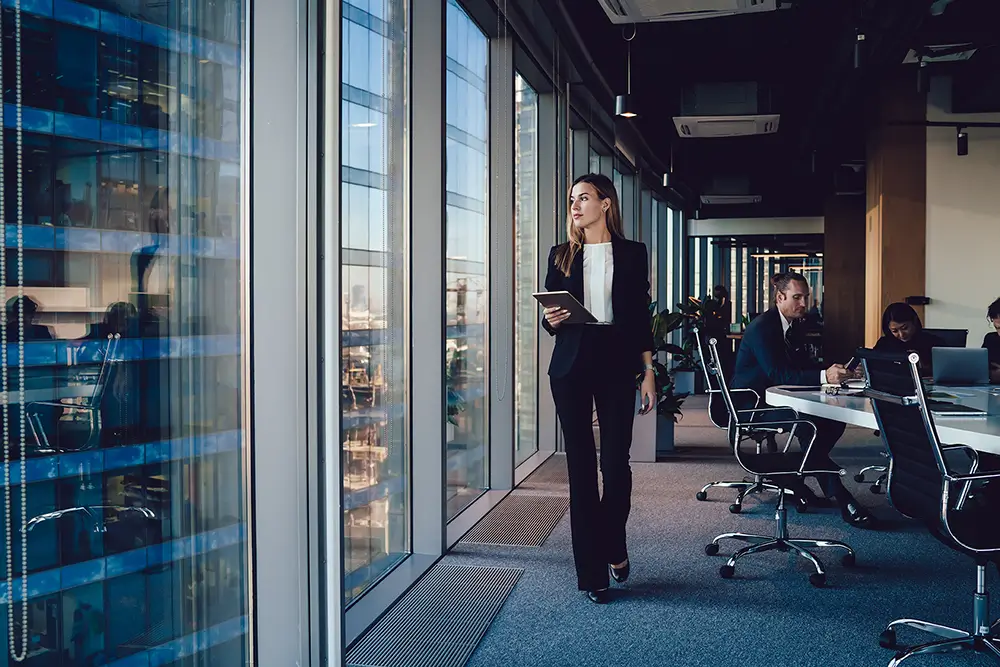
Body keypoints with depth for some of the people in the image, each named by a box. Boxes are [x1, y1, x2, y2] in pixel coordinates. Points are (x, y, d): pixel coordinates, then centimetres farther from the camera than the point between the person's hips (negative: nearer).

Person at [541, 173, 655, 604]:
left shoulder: (632, 254, 7)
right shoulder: (561, 256, 10)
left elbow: (641, 316, 6)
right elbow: (549, 316, 13)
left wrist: (648, 373, 1)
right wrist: (551, 321, -10)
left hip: (616, 363, -1)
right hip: (571, 366, 1)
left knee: (616, 462, -4)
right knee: (581, 465, 1)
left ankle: (614, 548, 25)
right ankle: (592, 572, 10)